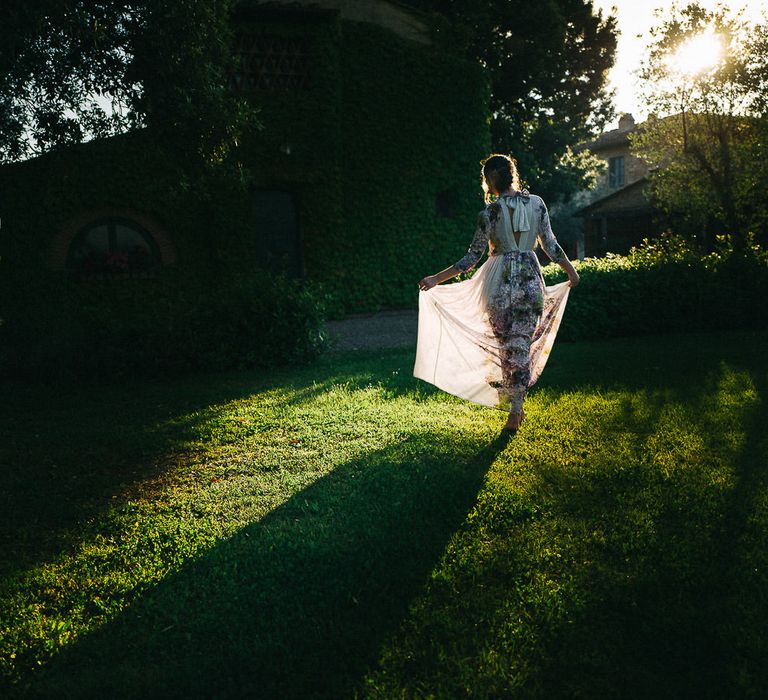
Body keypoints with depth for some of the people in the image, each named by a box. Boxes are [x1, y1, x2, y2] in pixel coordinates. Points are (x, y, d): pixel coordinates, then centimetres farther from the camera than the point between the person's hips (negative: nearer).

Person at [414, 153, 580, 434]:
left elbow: (473, 256, -8)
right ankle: (515, 412, 5)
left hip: (500, 281, -3)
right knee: (523, 345, 7)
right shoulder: (537, 203, 0)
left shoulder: (490, 212, -10)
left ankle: (514, 407, 25)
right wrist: (571, 270, 22)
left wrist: (436, 279, -2)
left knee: (504, 344, 14)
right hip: (531, 279, 3)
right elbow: (550, 244, 5)